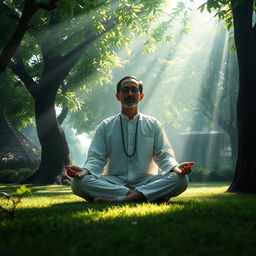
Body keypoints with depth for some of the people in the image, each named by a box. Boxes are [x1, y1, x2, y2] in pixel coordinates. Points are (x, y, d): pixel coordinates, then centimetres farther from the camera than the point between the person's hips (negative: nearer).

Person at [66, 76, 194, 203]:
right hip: (113, 182, 0)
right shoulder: (105, 126, 12)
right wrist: (85, 171, -18)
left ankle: (115, 199, -32)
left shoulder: (153, 124, 13)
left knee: (181, 180, -28)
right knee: (78, 182, -29)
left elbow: (164, 155, 6)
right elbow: (96, 158, 5)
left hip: (146, 182, 0)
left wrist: (175, 168, -17)